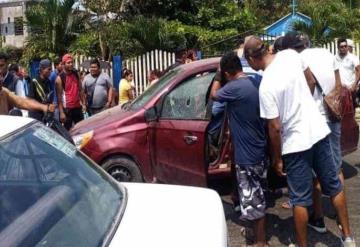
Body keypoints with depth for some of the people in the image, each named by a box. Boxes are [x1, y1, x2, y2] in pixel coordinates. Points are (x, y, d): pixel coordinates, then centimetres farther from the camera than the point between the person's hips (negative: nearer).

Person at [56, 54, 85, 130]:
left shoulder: (76, 74, 7)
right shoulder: (60, 78, -9)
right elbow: (59, 96, -12)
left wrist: (83, 103, 7)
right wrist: (61, 112, -16)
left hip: (78, 107, 5)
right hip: (67, 108, -5)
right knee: (68, 130, 4)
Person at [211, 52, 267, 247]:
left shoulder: (234, 87, -21)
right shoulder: (255, 83, 4)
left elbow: (214, 95, -2)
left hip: (247, 154, -9)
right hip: (259, 150, 9)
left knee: (253, 199, 2)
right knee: (257, 197, 22)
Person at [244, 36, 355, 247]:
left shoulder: (267, 85, -23)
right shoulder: (291, 55, -6)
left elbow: (275, 128, -19)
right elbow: (311, 83, 10)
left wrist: (277, 158, -6)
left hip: (296, 143, -6)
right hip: (319, 130, 7)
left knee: (300, 199, 7)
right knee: (334, 185, 19)